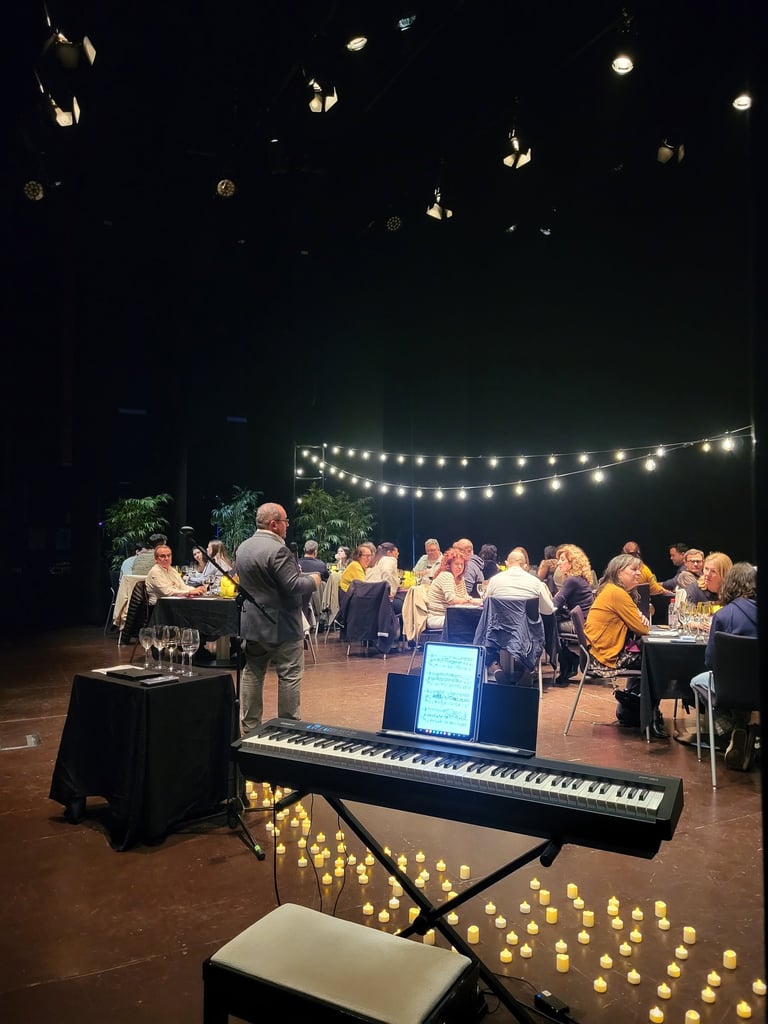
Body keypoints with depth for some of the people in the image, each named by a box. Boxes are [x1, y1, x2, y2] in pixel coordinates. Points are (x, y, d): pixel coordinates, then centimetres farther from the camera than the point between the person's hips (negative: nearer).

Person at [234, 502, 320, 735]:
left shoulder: (242, 548, 8)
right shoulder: (277, 549, -20)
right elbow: (293, 586, -23)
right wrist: (312, 580, -5)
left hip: (251, 622, 8)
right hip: (282, 625, -8)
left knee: (252, 674, 12)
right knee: (289, 676, 2)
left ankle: (249, 728, 19)